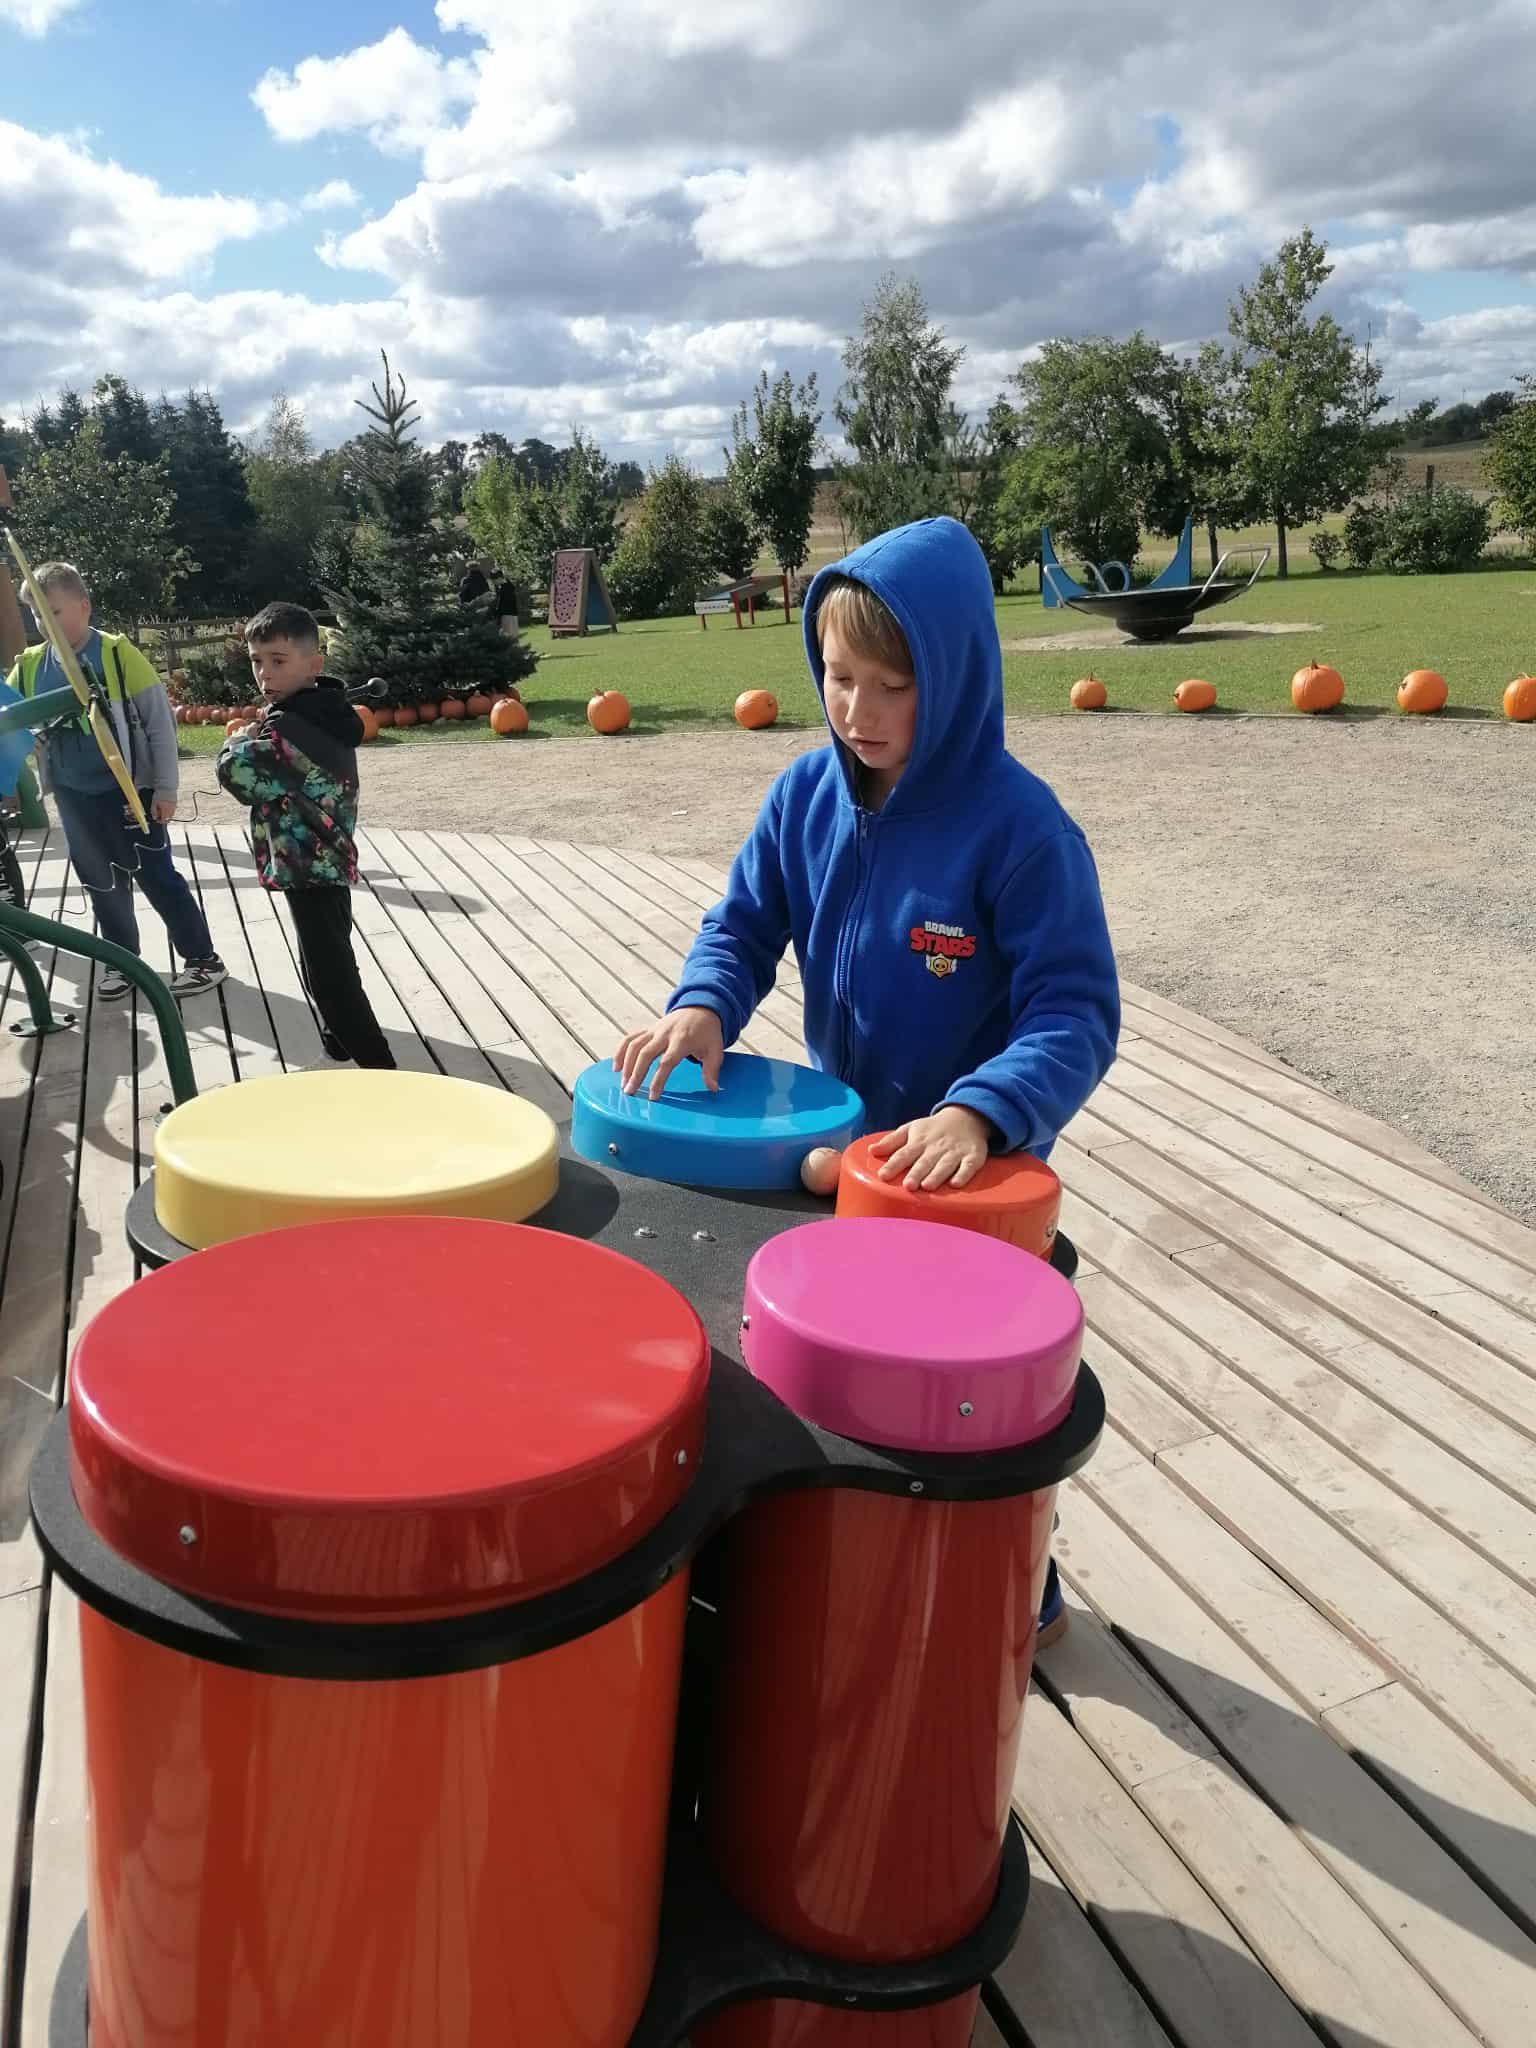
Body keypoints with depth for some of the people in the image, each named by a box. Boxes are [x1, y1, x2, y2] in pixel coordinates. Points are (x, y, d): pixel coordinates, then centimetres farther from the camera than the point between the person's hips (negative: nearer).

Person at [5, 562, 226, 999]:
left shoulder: (117, 653, -13)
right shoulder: (31, 667, 1)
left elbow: (160, 720, -10)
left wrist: (166, 787, -10)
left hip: (129, 790, -5)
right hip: (73, 796, 5)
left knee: (156, 876, 1)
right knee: (101, 882, 15)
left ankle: (204, 958, 12)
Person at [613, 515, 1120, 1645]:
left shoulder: (1019, 826, -25)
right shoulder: (808, 795, -8)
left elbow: (1075, 1012, -26)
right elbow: (747, 926, 0)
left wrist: (981, 1112, -42)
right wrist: (702, 1005, -20)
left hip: (975, 1168, -5)